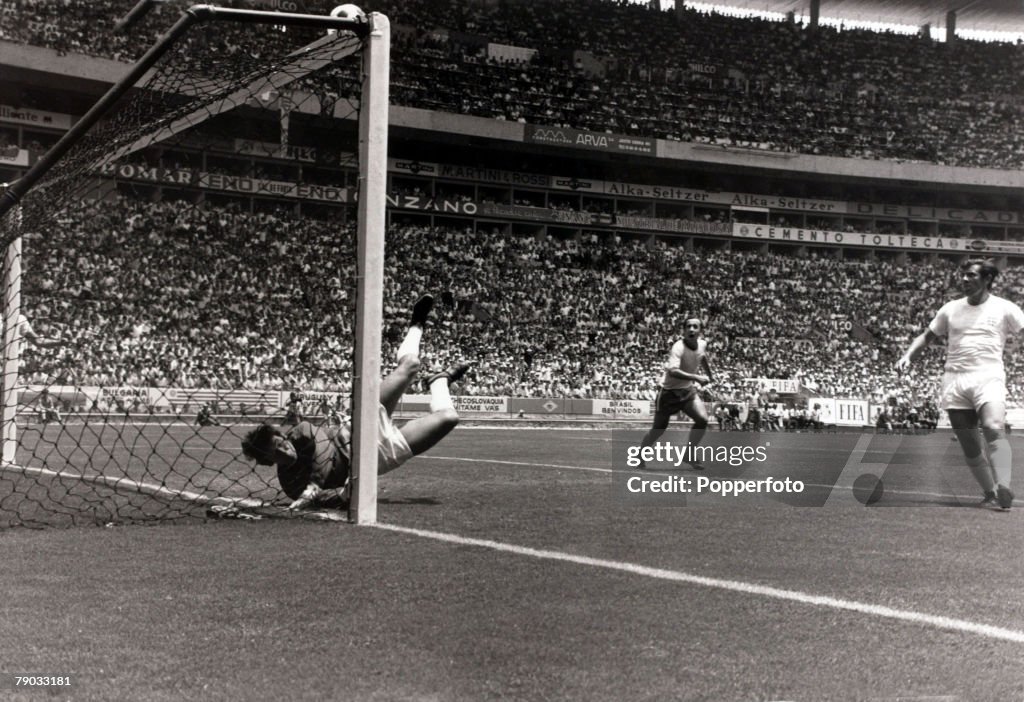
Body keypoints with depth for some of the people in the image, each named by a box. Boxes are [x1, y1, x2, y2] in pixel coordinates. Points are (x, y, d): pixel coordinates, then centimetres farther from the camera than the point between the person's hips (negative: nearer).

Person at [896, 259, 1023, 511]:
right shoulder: (951, 309, 15)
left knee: (994, 429, -27)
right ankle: (990, 493, 11)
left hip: (988, 377, -4)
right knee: (969, 445, 1)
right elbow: (927, 336, 22)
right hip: (955, 381, 4)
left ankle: (1003, 489, -36)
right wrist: (908, 356, 8)